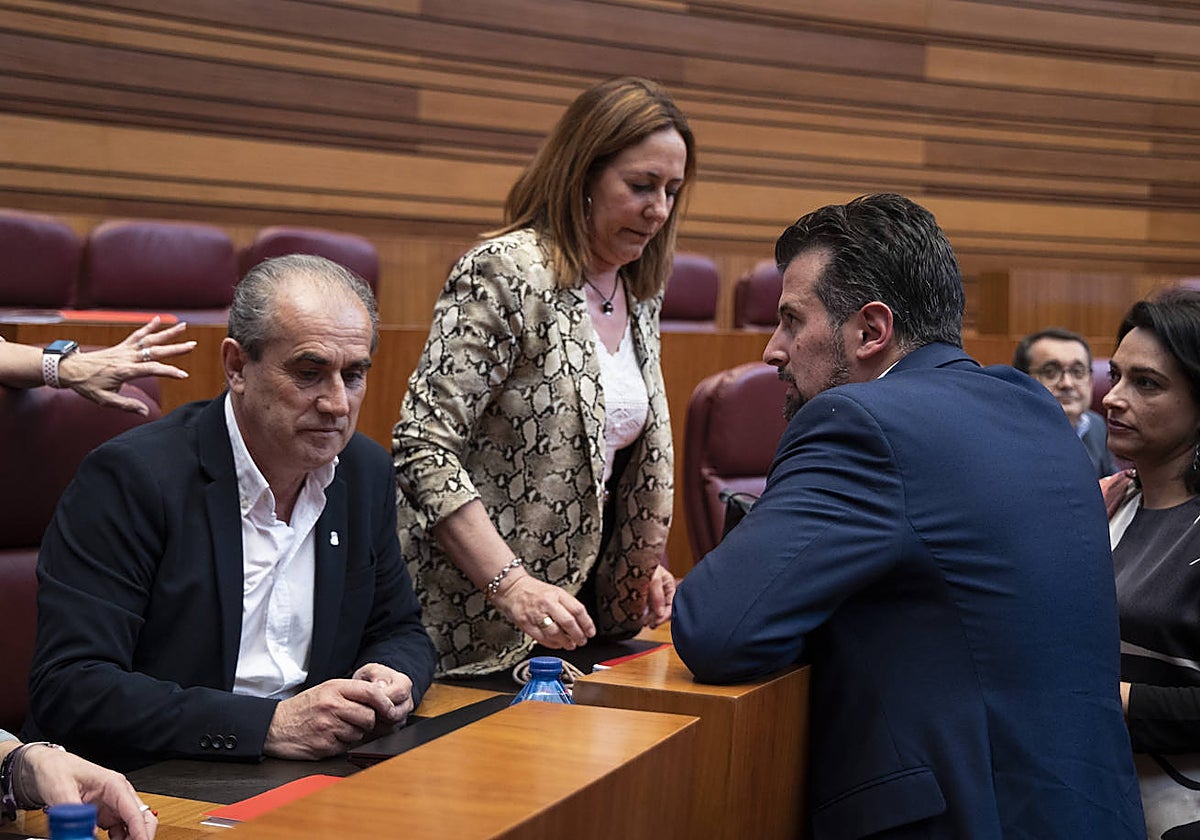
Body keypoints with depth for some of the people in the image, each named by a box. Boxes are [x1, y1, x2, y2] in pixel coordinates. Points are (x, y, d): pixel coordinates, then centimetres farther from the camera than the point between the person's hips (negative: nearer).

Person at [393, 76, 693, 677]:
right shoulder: (507, 274, -16)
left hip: (581, 608, 7)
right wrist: (512, 585, -28)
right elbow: (423, 448, -22)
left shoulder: (640, 295, 8)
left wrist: (641, 564, 8)